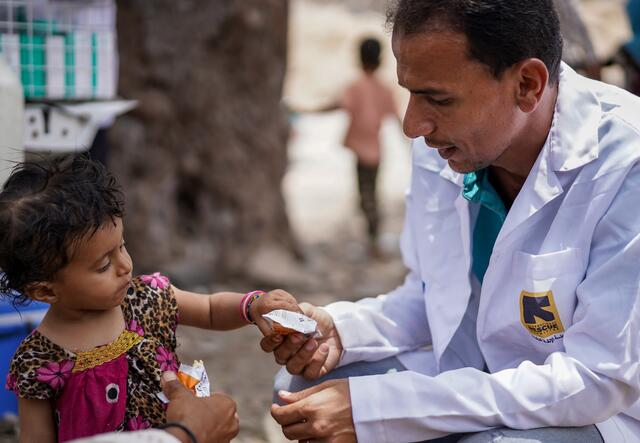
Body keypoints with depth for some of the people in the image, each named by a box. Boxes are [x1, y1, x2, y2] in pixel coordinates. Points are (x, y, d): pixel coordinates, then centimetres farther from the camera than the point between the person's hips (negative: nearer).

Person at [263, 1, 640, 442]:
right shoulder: (440, 149, -6)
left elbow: (600, 379, -28)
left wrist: (378, 406, -31)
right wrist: (338, 329, -13)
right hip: (481, 384, 6)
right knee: (303, 388, -6)